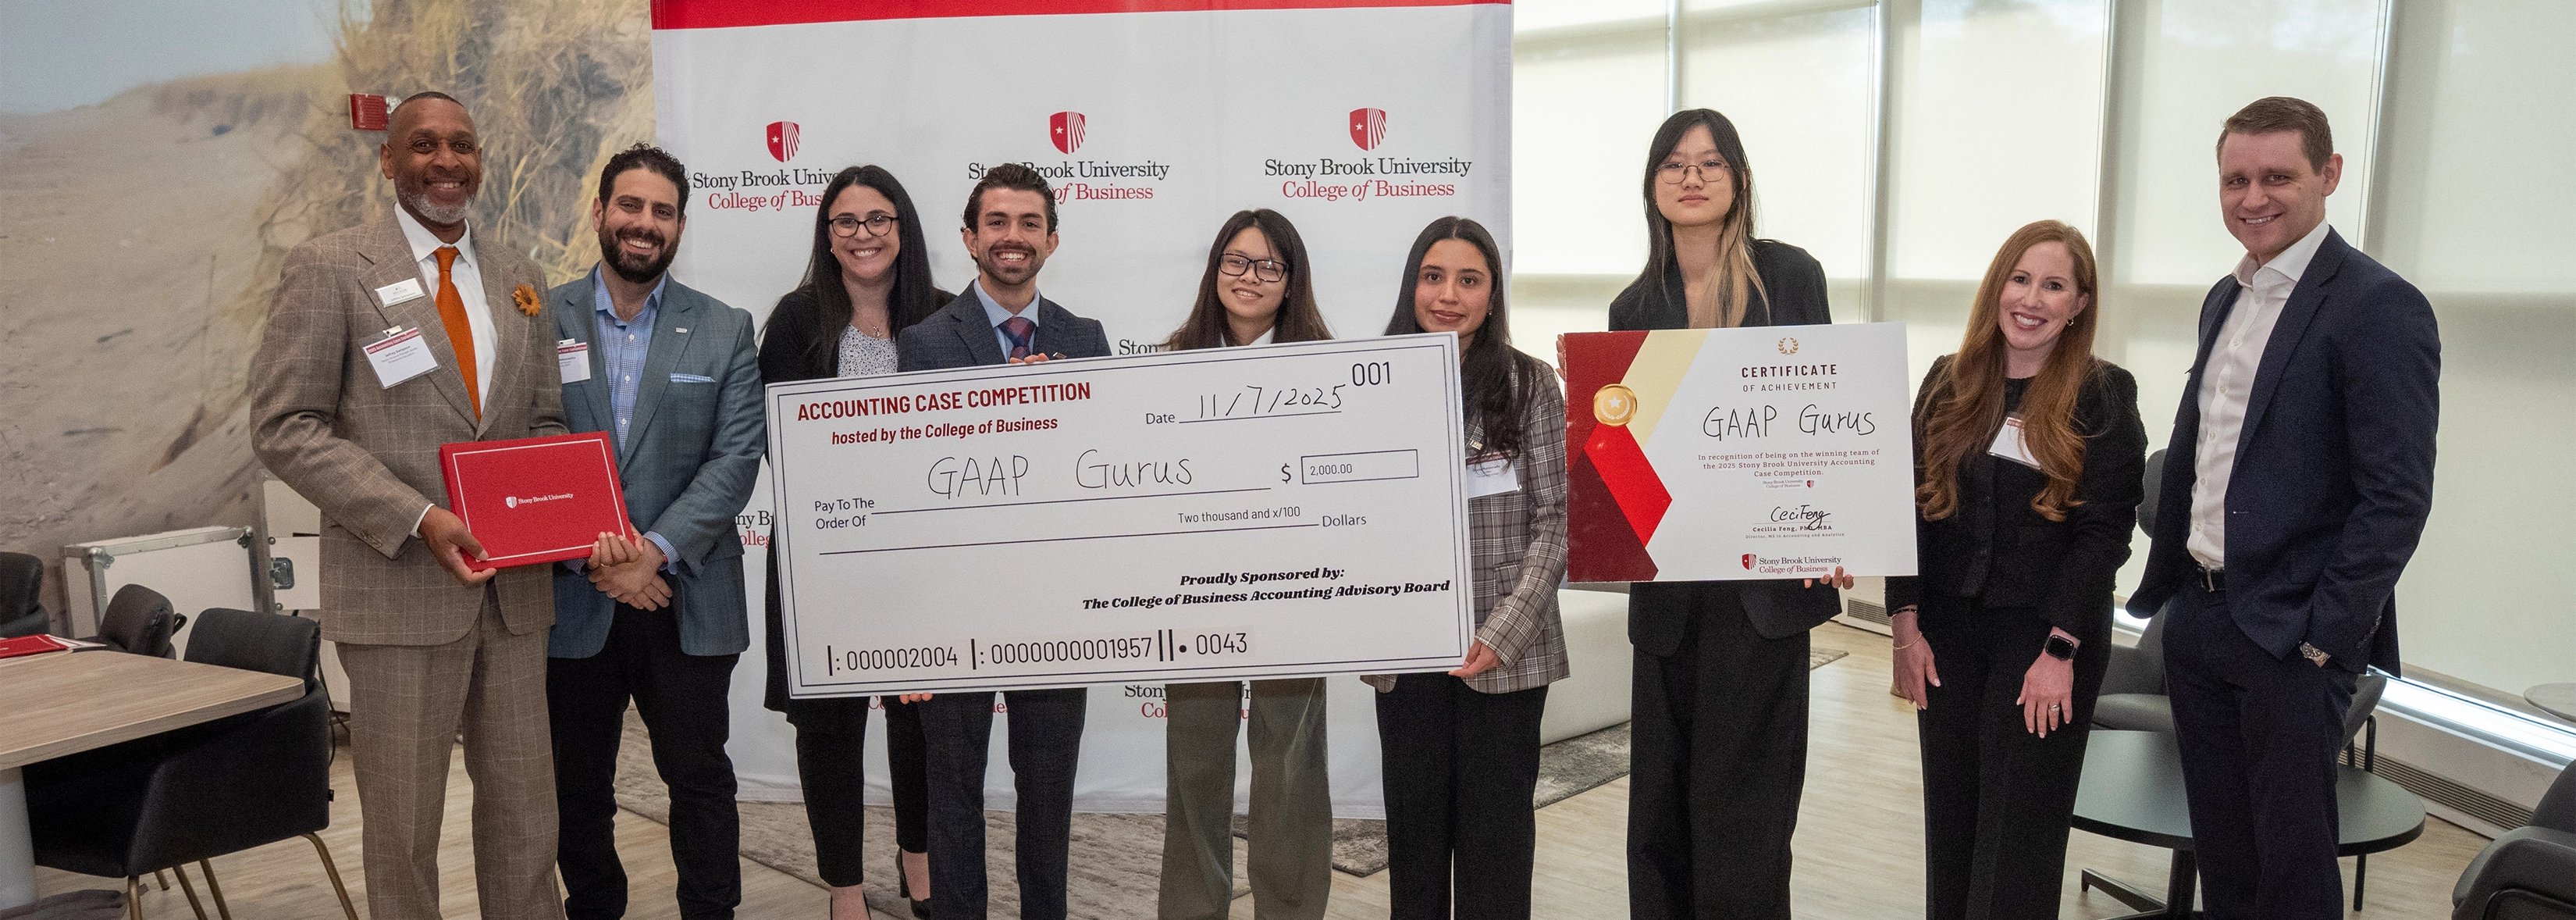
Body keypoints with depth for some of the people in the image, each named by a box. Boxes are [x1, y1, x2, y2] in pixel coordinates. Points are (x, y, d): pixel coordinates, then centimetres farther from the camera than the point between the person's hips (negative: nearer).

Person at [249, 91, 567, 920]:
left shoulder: (519, 278, 13)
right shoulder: (328, 268, -3)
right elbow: (285, 426, -7)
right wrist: (417, 519, -18)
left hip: (514, 588, 4)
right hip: (400, 588, -4)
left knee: (525, 810, 11)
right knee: (404, 827, 6)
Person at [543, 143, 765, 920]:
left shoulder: (725, 331, 3)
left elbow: (736, 457, -6)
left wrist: (656, 552, -16)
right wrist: (589, 555, -15)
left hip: (687, 602, 0)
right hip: (572, 601, 1)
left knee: (700, 779, 7)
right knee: (578, 785, 14)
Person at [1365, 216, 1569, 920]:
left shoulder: (1529, 384, -2)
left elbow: (1554, 519, -4)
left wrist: (1503, 634, -13)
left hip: (1505, 651, -2)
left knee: (1496, 828, 7)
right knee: (1414, 819, 13)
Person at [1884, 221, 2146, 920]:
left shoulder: (2103, 397, -5)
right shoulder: (1947, 384, 5)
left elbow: (2104, 534, -8)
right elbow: (1912, 509, 5)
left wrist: (2061, 650, -14)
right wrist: (1907, 623, -1)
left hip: (2047, 635, -3)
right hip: (1948, 629, 3)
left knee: (2019, 832, 2)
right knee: (1949, 821, 10)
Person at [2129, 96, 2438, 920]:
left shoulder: (2378, 307, -12)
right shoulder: (2225, 299, 12)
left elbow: (2399, 496, -16)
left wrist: (2325, 635, -18)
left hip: (2290, 635, -7)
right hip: (2196, 617, 7)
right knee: (2219, 846, 16)